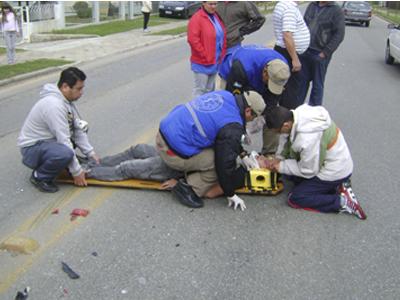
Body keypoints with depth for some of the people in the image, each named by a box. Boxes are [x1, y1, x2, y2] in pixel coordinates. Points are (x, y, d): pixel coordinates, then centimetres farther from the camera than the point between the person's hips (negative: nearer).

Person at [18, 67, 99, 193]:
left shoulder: (66, 99, -1)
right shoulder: (54, 105, -30)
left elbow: (78, 128, 3)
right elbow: (64, 141, -29)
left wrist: (91, 153, -2)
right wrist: (77, 171, -23)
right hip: (32, 148, -9)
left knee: (82, 127, 9)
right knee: (65, 153, -37)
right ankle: (39, 176, -8)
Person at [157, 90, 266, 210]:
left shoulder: (226, 95, 6)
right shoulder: (232, 128, -18)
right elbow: (226, 164, -10)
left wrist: (242, 153, 28)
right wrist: (231, 195, 4)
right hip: (173, 152, -9)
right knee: (220, 163, -5)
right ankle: (188, 188, 0)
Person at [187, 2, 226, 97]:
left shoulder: (217, 17, 11)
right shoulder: (196, 18, -13)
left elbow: (223, 36, 18)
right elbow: (193, 40, -20)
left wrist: (222, 54, 7)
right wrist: (205, 56, -17)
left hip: (215, 61, 8)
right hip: (201, 63, -7)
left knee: (210, 88, 17)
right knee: (200, 89, -2)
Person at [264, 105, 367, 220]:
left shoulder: (307, 140, -36)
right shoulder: (300, 113, -14)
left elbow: (308, 171, -20)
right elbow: (287, 137, 6)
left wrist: (282, 167, -10)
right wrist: (279, 157, -1)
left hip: (335, 173, -9)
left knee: (295, 198, -5)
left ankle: (342, 201, -7)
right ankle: (336, 185, 10)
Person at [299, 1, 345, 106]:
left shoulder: (336, 11, -7)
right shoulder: (311, 6, 9)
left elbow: (339, 35, -10)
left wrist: (325, 53, -14)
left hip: (320, 55, -5)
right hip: (305, 51, 5)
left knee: (317, 84, 6)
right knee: (302, 80, 13)